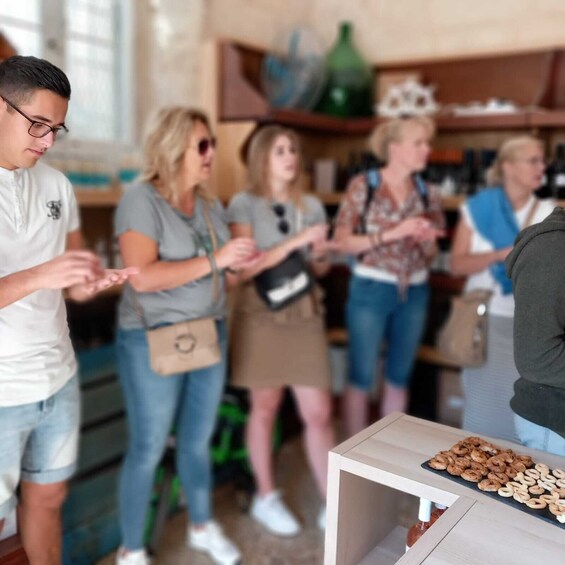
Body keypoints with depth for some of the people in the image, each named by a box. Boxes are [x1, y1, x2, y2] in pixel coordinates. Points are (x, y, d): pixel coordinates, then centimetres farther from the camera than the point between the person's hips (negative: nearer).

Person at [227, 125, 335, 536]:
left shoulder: (312, 206, 10)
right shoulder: (244, 204, -4)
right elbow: (243, 268, -13)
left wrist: (320, 256, -6)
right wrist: (294, 242, -19)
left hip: (306, 313, 4)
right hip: (261, 314, -3)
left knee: (319, 413, 3)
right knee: (265, 407, 9)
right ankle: (266, 498, 28)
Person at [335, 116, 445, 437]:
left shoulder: (427, 194, 6)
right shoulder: (363, 186, -6)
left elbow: (431, 254, 12)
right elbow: (342, 241, -11)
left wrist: (426, 238, -11)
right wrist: (394, 233, -18)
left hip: (414, 294, 5)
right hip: (371, 291, -4)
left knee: (400, 378, 14)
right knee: (362, 378, 4)